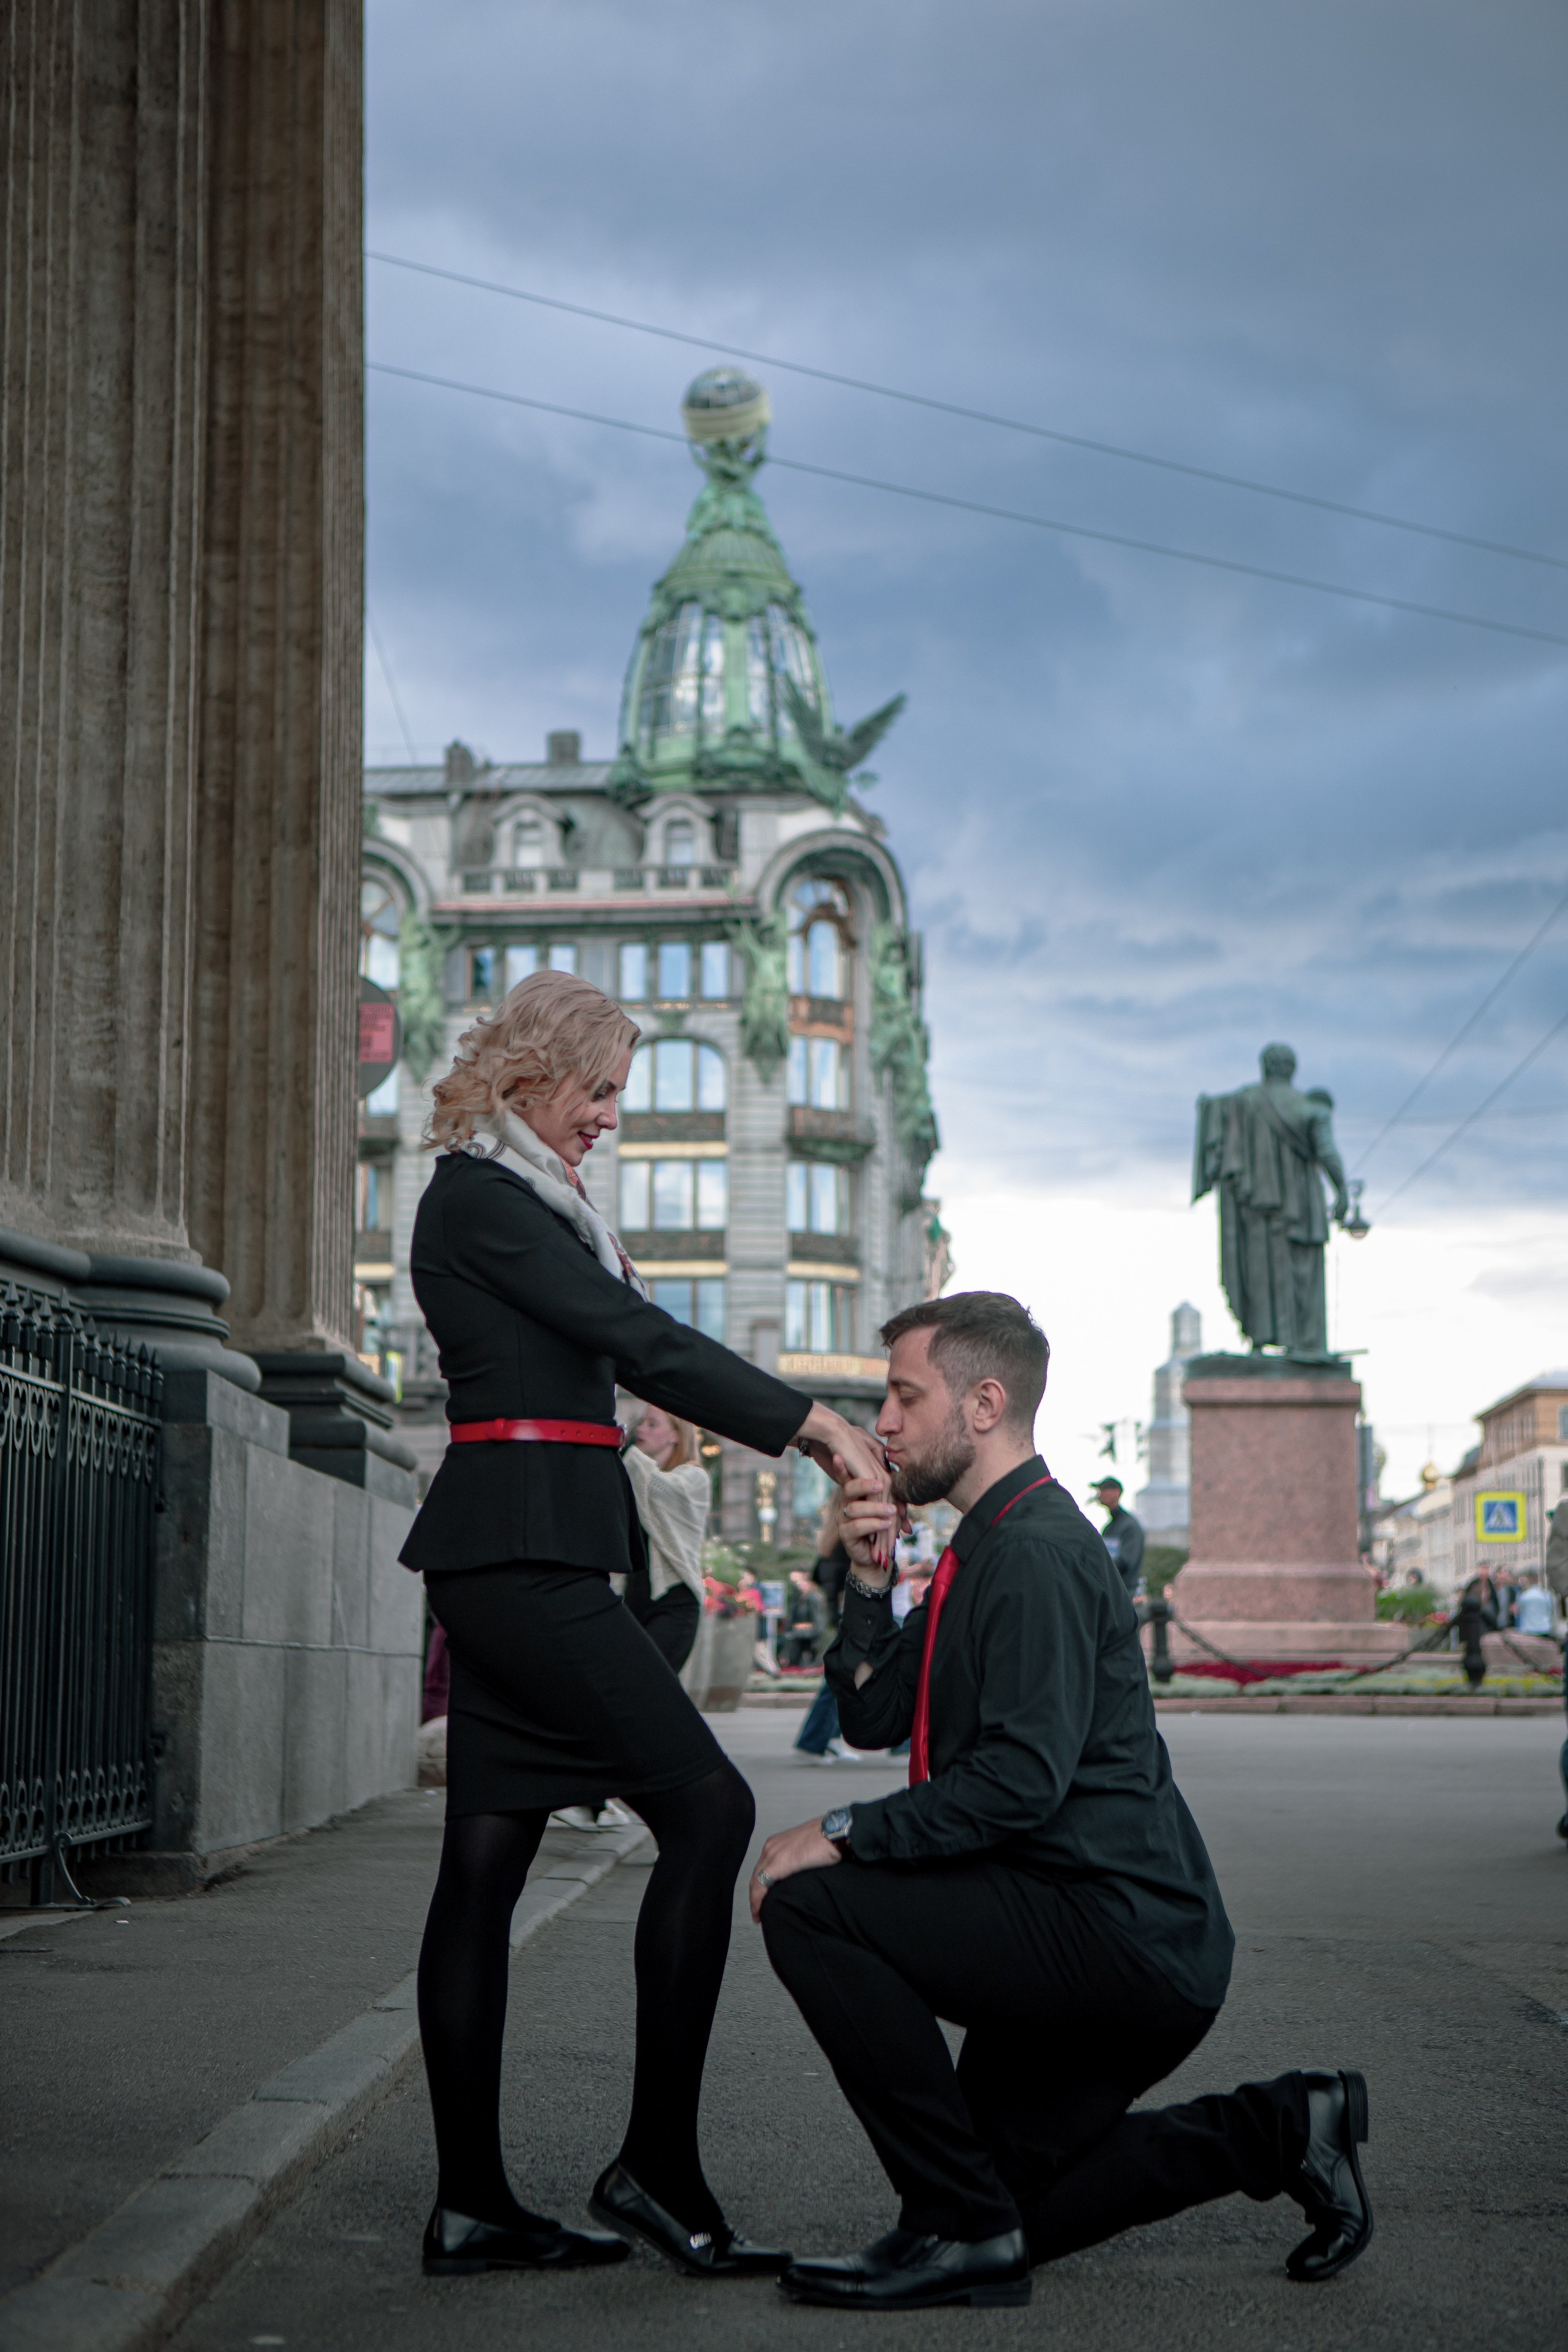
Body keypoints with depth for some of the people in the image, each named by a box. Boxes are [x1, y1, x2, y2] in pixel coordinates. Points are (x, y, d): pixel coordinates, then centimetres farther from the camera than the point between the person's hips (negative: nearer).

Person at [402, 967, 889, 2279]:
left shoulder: (519, 1202, 22)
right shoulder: (479, 1198, -9)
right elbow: (636, 1340, -15)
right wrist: (811, 1423, -15)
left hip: (509, 1559, 10)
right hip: (524, 1545, -10)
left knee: (487, 1861, 6)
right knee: (707, 1805, -12)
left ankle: (472, 2204, 8)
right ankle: (657, 2164, -8)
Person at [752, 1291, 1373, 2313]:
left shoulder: (1038, 1552, -17)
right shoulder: (985, 1547, 15)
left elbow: (1021, 1779, -27)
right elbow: (873, 1714, 14)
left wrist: (843, 1835, -22)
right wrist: (870, 1580, -1)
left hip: (1122, 1940, -11)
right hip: (1106, 1951, 11)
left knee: (811, 1906, -20)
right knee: (999, 2200, 16)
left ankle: (962, 2228, -13)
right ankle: (1278, 2131, 19)